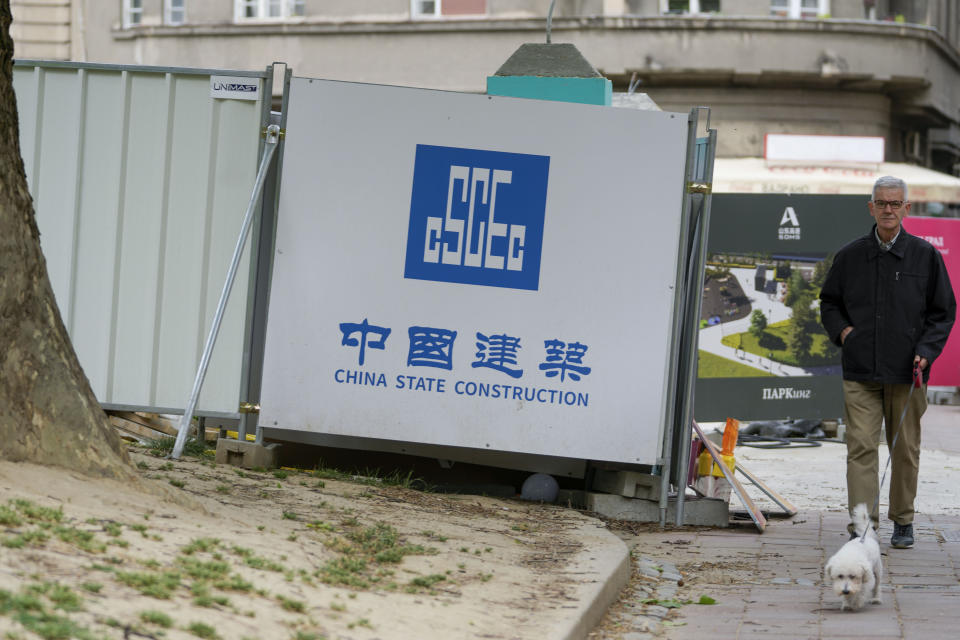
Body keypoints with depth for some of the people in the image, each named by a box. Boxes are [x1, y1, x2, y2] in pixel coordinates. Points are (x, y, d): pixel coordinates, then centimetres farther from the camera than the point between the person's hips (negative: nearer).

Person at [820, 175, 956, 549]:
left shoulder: (925, 256, 4)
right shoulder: (850, 257, 7)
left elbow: (944, 311, 7)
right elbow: (829, 302, 19)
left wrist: (926, 350, -7)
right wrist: (841, 330, 0)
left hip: (906, 374, 0)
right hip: (860, 373, 0)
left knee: (905, 450, 8)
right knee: (861, 447, -8)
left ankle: (903, 522, 21)